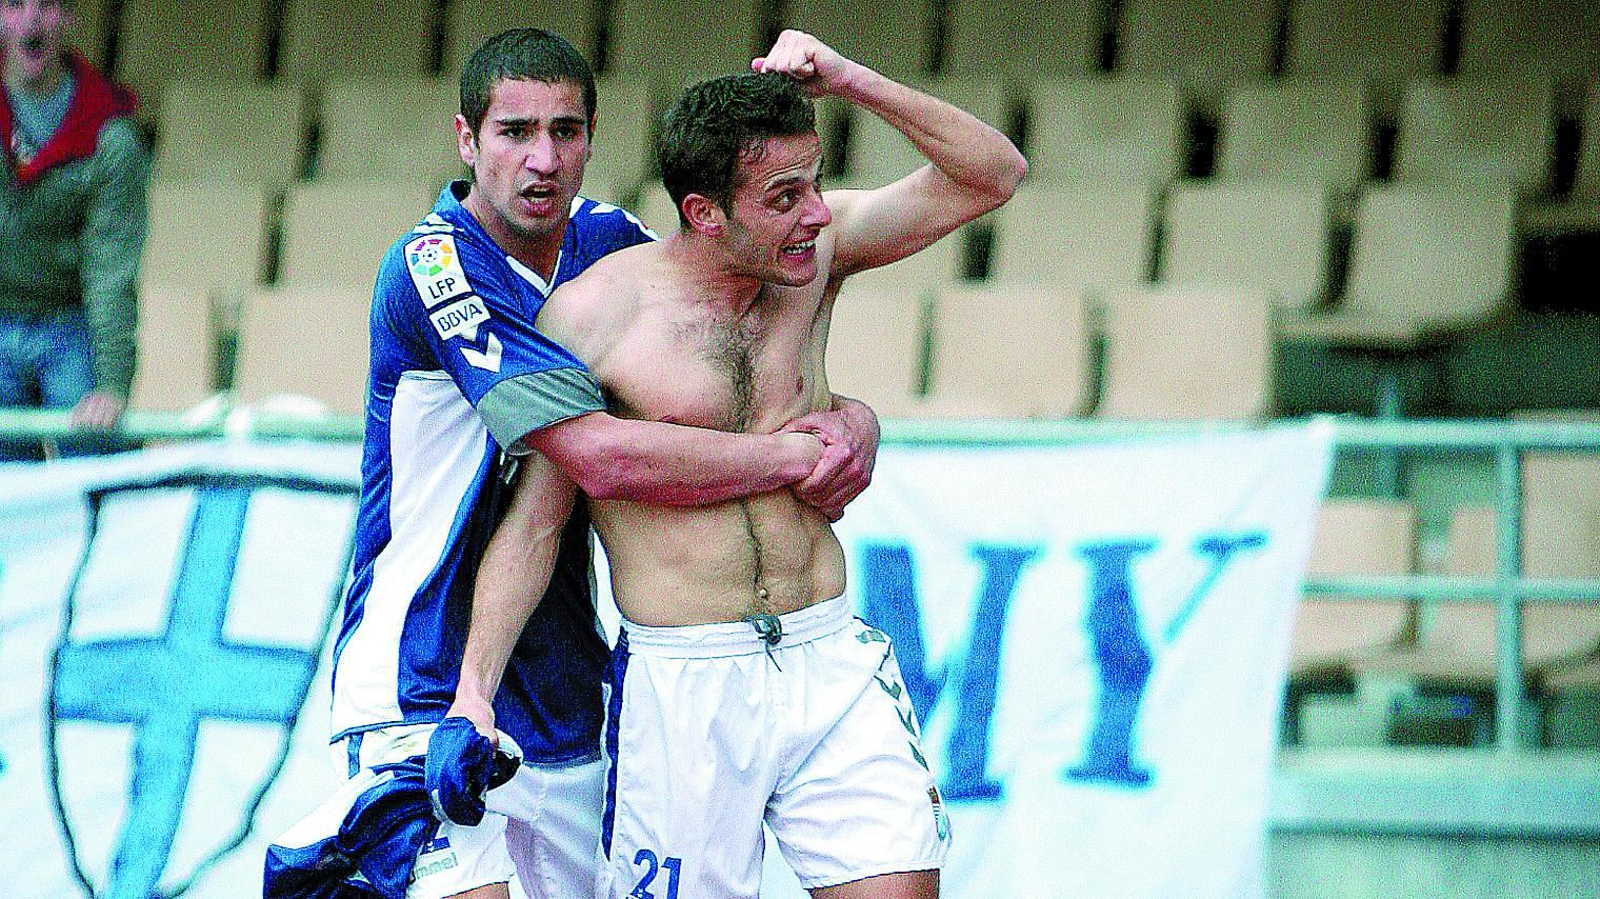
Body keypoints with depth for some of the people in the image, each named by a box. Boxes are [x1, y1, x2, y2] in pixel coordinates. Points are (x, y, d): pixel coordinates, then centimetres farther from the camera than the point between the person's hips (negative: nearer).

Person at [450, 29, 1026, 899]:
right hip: (681, 688, -4)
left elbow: (993, 175, 2)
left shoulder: (813, 248, 5)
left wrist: (848, 81, -10)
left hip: (832, 663, 4)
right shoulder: (595, 312, -7)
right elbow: (533, 519, -3)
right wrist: (473, 690, -12)